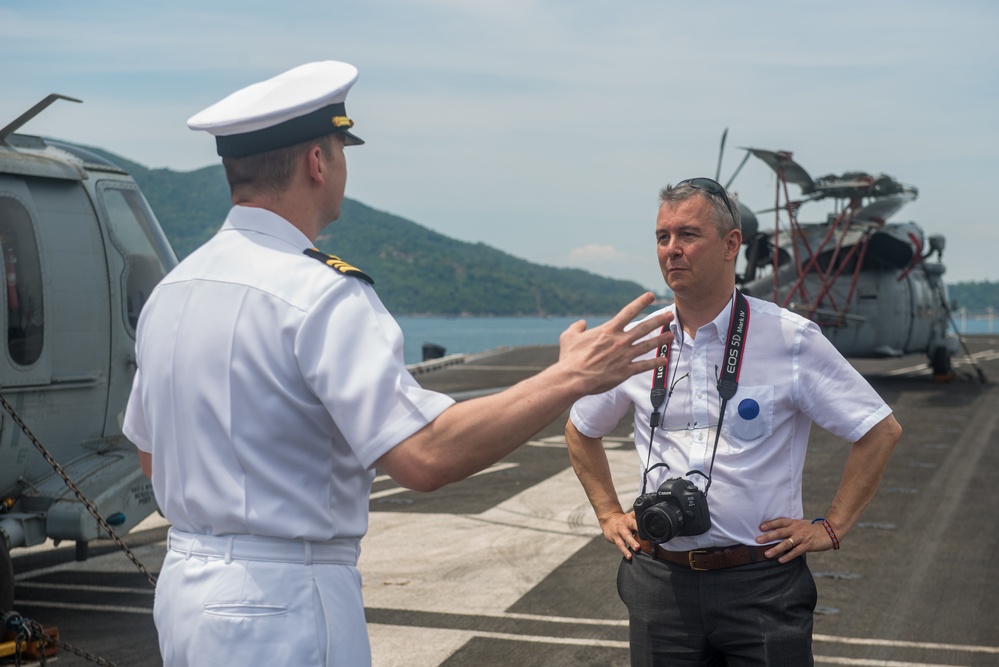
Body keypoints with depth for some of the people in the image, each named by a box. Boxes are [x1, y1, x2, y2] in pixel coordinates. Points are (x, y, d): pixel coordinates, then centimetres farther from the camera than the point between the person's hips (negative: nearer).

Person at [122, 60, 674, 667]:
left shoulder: (170, 290, 7)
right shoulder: (320, 293, -20)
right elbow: (426, 455, -29)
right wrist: (571, 378, -21)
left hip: (185, 587, 9)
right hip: (283, 604, -8)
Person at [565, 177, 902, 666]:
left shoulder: (791, 340, -7)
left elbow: (881, 430, -1)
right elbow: (581, 430, 20)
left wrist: (831, 528, -2)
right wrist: (608, 514, 12)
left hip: (761, 580, -3)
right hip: (659, 580, 3)